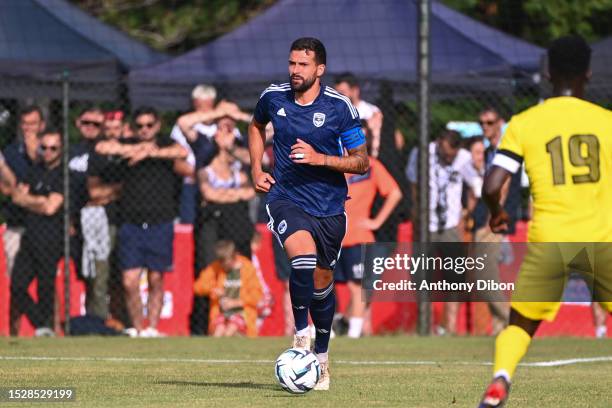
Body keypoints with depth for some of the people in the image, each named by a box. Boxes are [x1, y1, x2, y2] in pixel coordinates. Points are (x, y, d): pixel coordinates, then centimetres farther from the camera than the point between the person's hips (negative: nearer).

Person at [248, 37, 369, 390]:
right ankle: (301, 333, -13)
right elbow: (257, 126, 22)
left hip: (329, 205, 0)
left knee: (321, 282, 11)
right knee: (304, 255, -30)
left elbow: (362, 163, -7)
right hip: (285, 197, 0)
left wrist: (320, 159, -21)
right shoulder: (273, 97, -2)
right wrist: (257, 169, 9)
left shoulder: (340, 107, -10)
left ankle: (321, 355, 33)